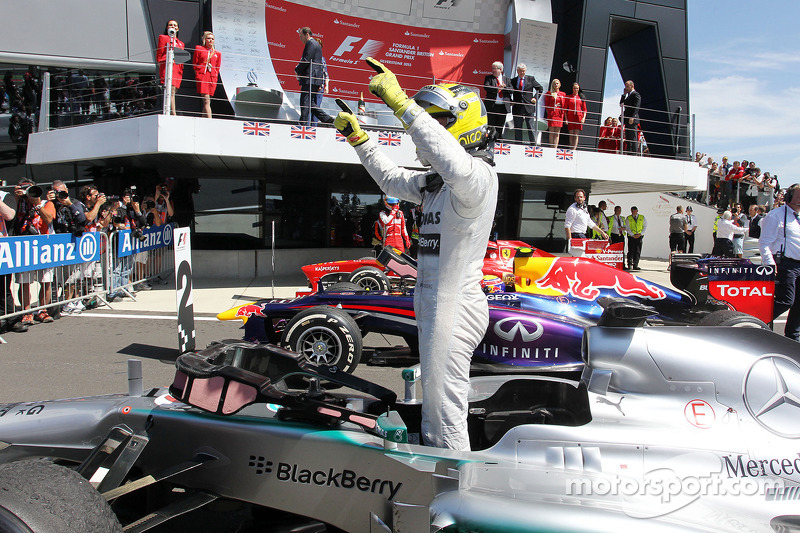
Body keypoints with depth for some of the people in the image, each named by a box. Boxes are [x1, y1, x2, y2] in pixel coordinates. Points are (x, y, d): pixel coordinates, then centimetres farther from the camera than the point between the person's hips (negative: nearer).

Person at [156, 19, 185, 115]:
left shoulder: (181, 43, 28)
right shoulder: (163, 38, 13)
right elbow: (159, 55, 8)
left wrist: (181, 70, 12)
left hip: (178, 69, 5)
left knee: (172, 92, -3)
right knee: (171, 91, -19)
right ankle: (173, 114, -29)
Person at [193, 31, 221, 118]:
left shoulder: (217, 53, 18)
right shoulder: (199, 49, 12)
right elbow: (195, 63, 13)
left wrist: (215, 77, 7)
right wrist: (198, 73, 5)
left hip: (212, 78, 3)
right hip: (202, 76, -3)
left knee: (207, 101, 2)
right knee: (206, 100, -17)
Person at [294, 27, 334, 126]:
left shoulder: (311, 44, -8)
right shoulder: (315, 44, 24)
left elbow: (306, 61, -17)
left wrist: (297, 70, -2)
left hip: (310, 78, -10)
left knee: (305, 102, -10)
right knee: (311, 103, 10)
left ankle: (303, 124, -11)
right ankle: (327, 118, 6)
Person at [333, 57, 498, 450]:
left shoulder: (479, 175, -18)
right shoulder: (437, 181, 15)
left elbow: (458, 167, -43)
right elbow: (393, 181, 30)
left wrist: (402, 104, -43)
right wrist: (359, 139, 22)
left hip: (454, 307, -11)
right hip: (434, 302, 11)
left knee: (446, 411, -3)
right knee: (433, 405, 22)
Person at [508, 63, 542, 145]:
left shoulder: (531, 79, 7)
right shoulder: (513, 81, 9)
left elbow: (540, 88, 15)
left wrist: (536, 98, 4)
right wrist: (511, 101, 0)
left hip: (529, 107, -1)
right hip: (517, 107, 1)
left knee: (531, 127, -2)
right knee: (517, 128, 3)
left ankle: (533, 144, 0)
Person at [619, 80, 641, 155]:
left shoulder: (635, 94, -5)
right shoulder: (628, 95, 23)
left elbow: (636, 107, -15)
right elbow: (621, 103, 21)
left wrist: (632, 117, -24)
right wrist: (624, 94, 13)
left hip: (632, 120, -9)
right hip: (627, 120, 9)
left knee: (633, 137, -11)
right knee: (628, 138, 6)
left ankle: (634, 153, -12)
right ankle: (628, 153, 6)